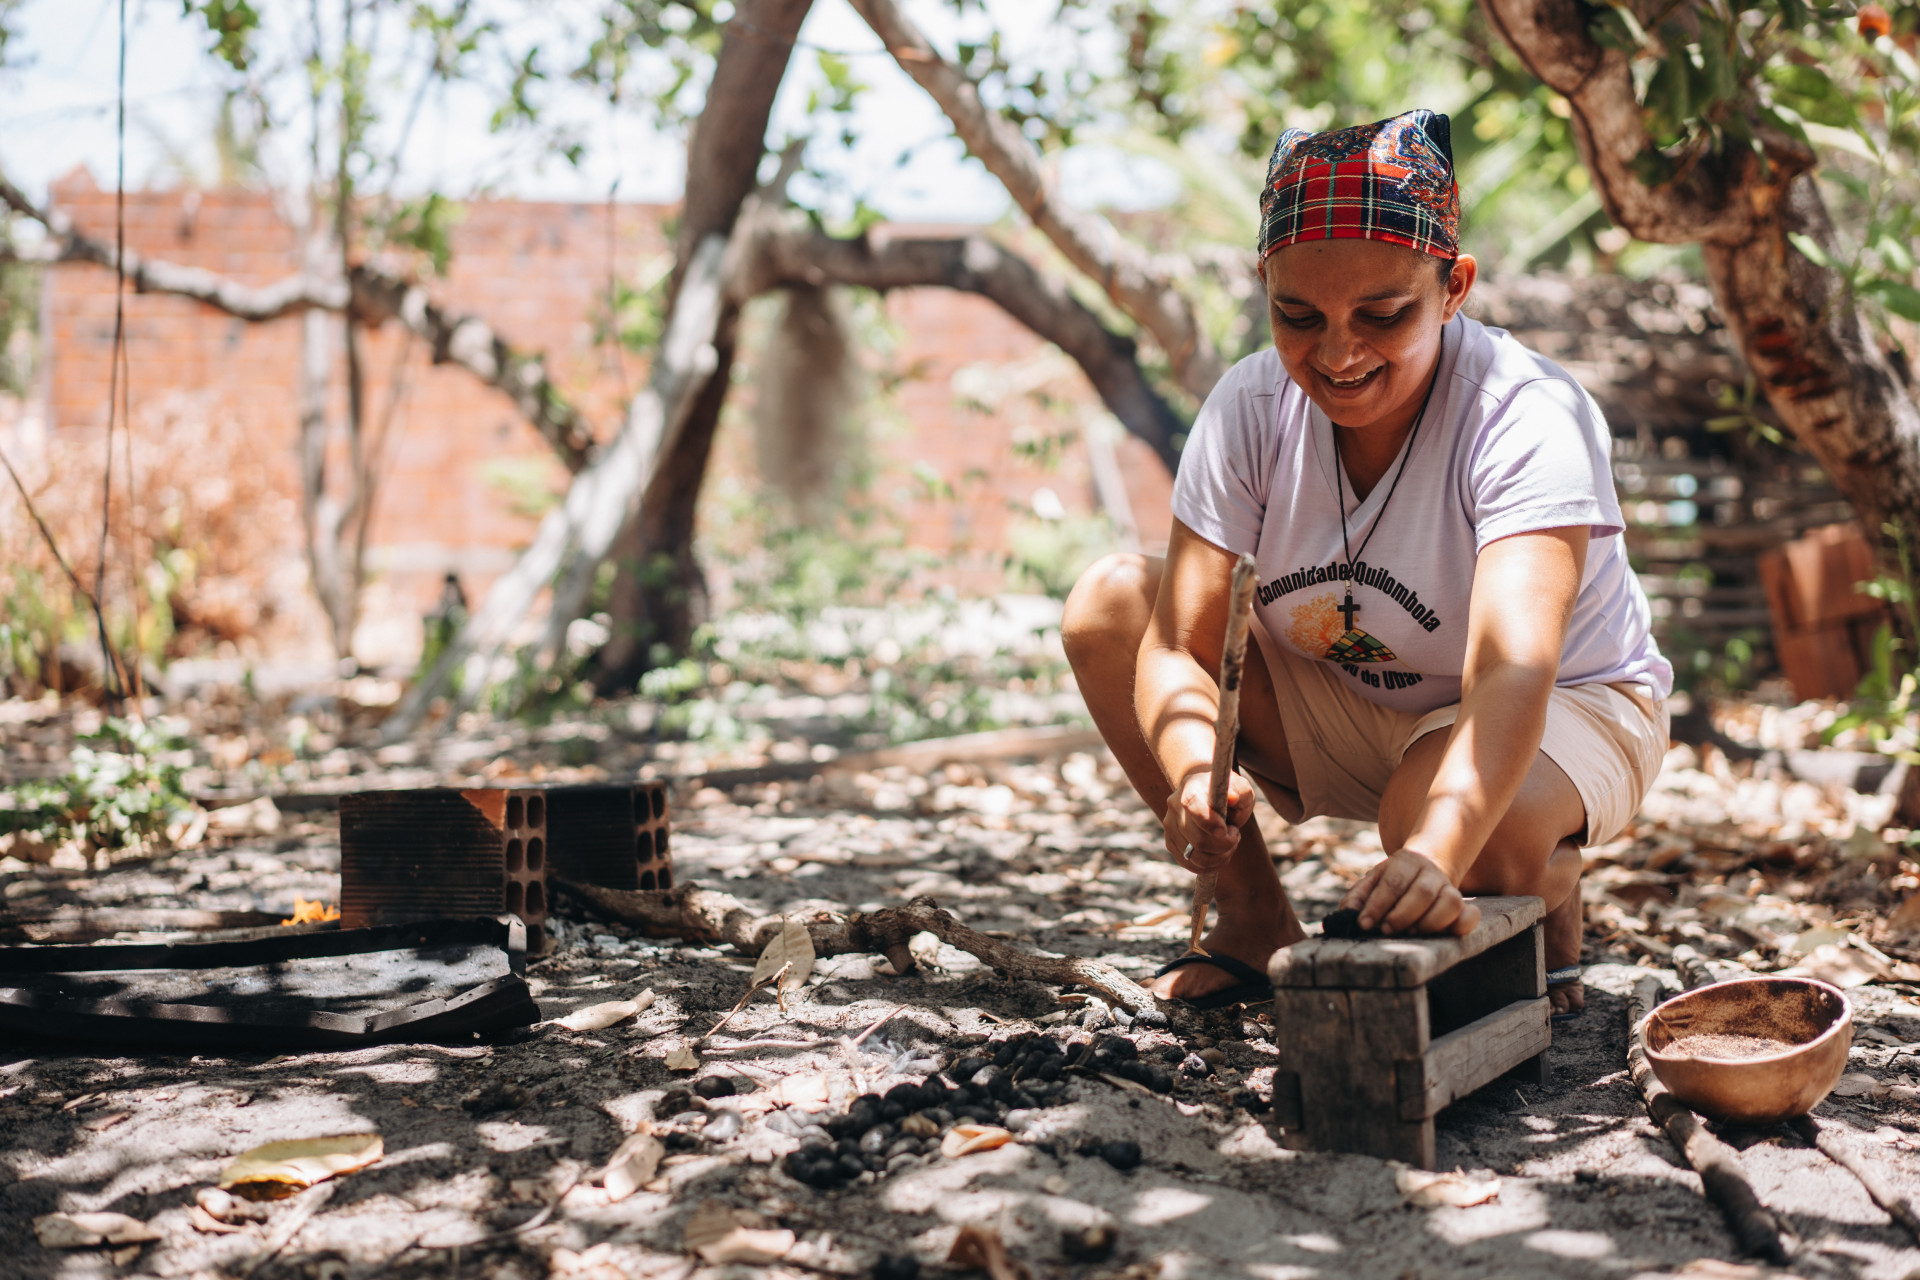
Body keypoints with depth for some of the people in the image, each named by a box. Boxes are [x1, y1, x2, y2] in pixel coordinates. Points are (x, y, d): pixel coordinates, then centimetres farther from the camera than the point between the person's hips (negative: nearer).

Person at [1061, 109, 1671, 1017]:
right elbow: (1180, 644, -20)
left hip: (1561, 713, -4)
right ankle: (1255, 922, -2)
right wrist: (1198, 771, -43)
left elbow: (1514, 671, -44)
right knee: (1108, 604, -15)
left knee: (1470, 825, -40)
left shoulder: (1529, 417, -29)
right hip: (1341, 715, 5)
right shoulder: (1251, 408, -16)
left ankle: (1550, 908, 0)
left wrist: (1432, 855, -62)